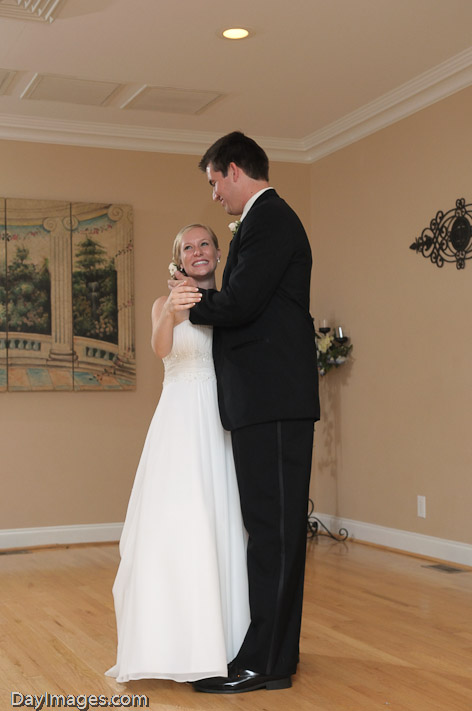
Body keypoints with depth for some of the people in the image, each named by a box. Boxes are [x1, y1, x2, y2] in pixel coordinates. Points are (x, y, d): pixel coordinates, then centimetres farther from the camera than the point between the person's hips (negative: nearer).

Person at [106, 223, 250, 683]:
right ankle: (176, 643, 0)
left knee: (223, 525, 3)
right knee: (175, 527, -7)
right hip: (180, 422, -1)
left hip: (223, 424, 2)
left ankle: (225, 638, 14)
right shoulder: (165, 304, 7)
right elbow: (160, 348, -18)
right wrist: (171, 316, -35)